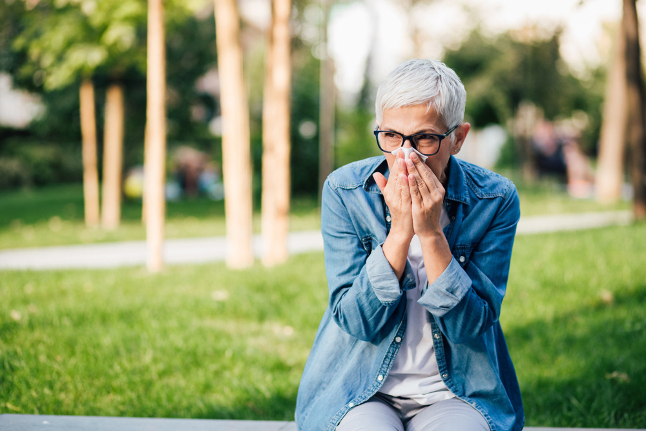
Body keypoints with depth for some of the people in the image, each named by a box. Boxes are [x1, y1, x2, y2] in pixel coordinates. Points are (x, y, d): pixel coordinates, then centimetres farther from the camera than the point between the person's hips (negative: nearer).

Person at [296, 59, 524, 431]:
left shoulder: (495, 200, -8)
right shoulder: (344, 191, -8)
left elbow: (472, 326, -12)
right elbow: (357, 321, -12)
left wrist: (431, 233, -22)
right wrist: (400, 230, -22)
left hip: (458, 393, 0)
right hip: (361, 393, 0)